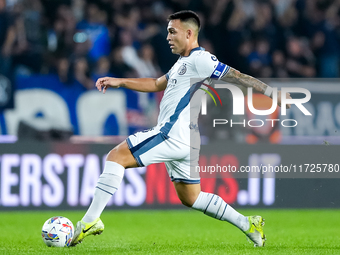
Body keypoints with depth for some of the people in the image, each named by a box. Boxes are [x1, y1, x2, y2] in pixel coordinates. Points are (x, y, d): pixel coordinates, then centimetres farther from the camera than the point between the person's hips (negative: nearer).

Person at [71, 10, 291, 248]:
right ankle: (247, 224, 20)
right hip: (182, 140, 11)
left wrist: (275, 94, -14)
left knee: (116, 156, -14)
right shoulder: (183, 63, 21)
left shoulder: (200, 59, -9)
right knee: (189, 198, 19)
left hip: (173, 134, -11)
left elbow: (237, 77, -11)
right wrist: (119, 82, 25)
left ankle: (91, 220, -20)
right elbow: (157, 84, 32)